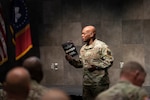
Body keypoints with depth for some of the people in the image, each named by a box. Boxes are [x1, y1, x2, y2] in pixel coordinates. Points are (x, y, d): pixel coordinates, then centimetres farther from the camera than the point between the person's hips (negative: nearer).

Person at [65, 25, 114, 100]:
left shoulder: (102, 46, -8)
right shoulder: (83, 49, 14)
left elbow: (109, 61, -12)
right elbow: (80, 63, 18)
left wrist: (96, 66, -20)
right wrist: (72, 60, 1)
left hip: (99, 83, -7)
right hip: (86, 83, 7)